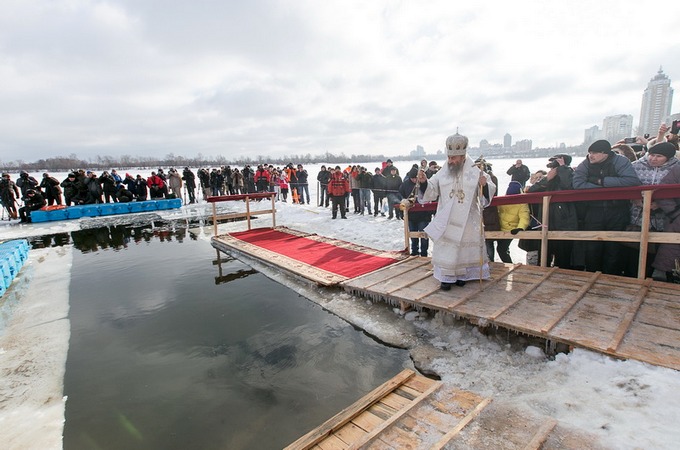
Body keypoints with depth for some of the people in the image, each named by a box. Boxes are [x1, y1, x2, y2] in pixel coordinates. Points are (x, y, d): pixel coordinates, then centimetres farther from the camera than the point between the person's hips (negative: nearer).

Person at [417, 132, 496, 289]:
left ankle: (461, 275, 28)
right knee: (446, 247, 2)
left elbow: (489, 191, -5)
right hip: (446, 220, 1)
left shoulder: (476, 171, -6)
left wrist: (484, 185, -27)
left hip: (468, 220, -1)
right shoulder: (443, 172, -1)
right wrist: (424, 181, -18)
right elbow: (432, 190, 2)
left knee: (466, 246, 11)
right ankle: (447, 277, 15)